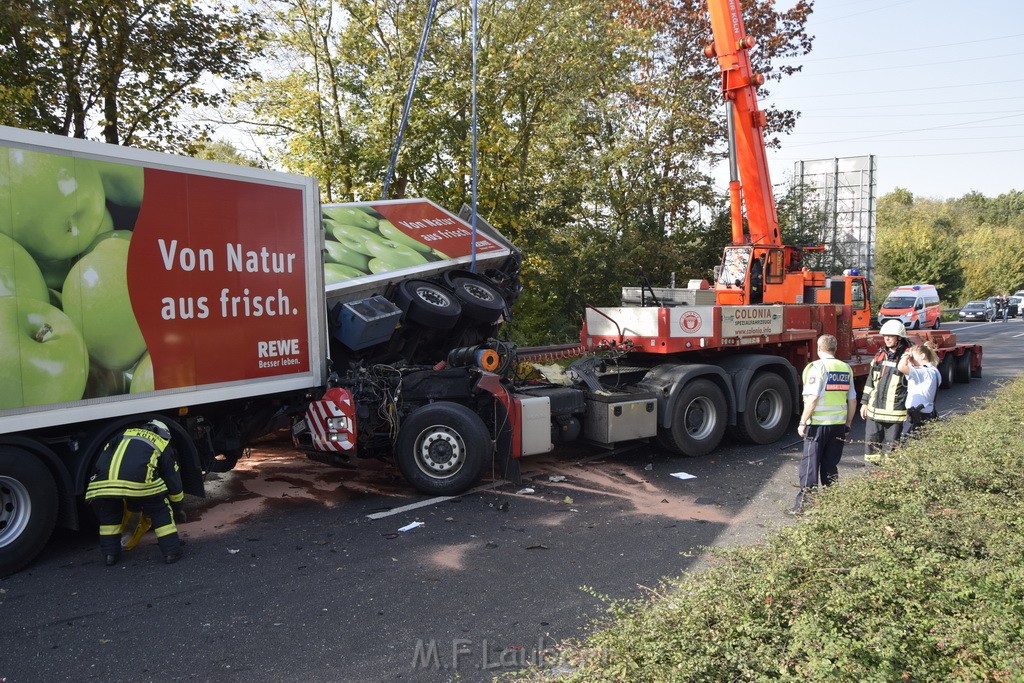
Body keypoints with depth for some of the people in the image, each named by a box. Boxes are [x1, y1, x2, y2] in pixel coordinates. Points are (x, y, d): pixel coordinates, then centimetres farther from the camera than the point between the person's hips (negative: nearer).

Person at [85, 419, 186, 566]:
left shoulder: (124, 435, 35)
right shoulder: (163, 445, 29)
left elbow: (100, 461, 28)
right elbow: (173, 481, 32)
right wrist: (178, 508, 43)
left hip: (103, 482, 2)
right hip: (140, 481, -2)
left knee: (109, 515, 30)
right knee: (160, 511, 18)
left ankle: (110, 553, 28)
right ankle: (171, 551, 16)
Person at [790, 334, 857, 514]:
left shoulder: (817, 367, -11)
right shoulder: (846, 369, 7)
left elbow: (812, 399, -17)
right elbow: (852, 400, 11)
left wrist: (803, 422, -10)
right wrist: (848, 424, 20)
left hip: (818, 424, -5)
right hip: (839, 425, 5)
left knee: (810, 464, 1)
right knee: (831, 465, 15)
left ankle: (803, 504, 2)